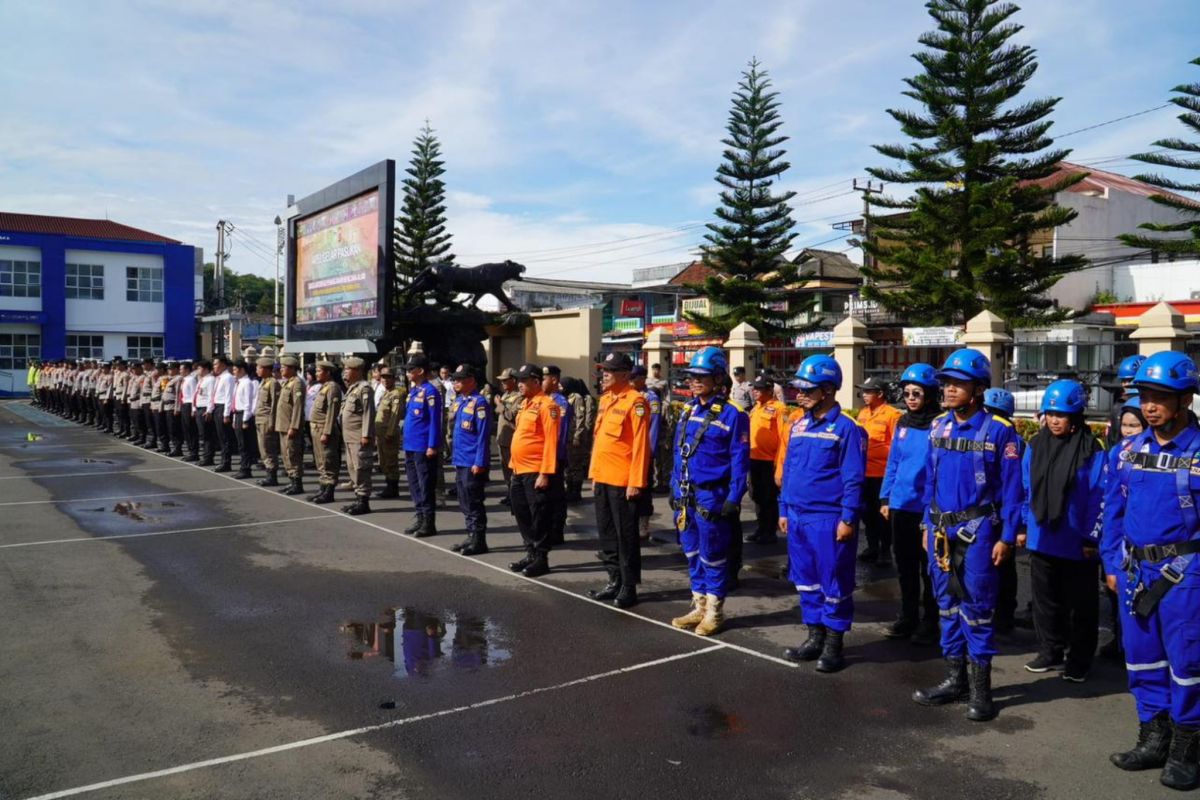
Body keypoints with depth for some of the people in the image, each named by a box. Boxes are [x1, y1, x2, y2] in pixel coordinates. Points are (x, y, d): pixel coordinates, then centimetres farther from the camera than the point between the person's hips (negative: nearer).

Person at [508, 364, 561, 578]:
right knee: (522, 514, 15)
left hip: (536, 472, -9)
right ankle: (531, 554, 26)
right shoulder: (525, 404, 14)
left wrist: (545, 473, -21)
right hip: (519, 471, 9)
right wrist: (514, 467, 18)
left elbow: (551, 442, -18)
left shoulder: (547, 405, -14)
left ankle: (541, 559, 8)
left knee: (539, 517, -1)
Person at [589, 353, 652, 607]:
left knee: (625, 535, 1)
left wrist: (636, 482, -19)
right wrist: (594, 473, 17)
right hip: (602, 479, 8)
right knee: (606, 533, 14)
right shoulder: (605, 399, 13)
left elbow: (641, 444, -16)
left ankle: (629, 588, 11)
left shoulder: (635, 401, -13)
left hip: (623, 481, -8)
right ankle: (615, 581, 26)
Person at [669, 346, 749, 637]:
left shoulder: (732, 414, -11)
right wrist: (675, 487, 12)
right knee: (692, 552, 15)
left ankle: (714, 611, 18)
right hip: (685, 494, 7)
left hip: (711, 495, -6)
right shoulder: (687, 410, 8)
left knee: (712, 555, 4)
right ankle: (699, 606, 28)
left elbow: (739, 460, -11)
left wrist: (733, 499, -14)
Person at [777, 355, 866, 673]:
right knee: (806, 581, 15)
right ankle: (815, 637, 28)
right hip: (798, 517, 7)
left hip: (829, 520, -7)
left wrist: (848, 518, -15)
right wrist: (784, 510, 14)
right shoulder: (798, 426, 10)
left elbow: (853, 479, -12)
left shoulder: (846, 428, -10)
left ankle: (833, 645, 16)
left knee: (834, 584, 4)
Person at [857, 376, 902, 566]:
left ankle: (885, 551, 13)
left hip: (882, 473, -7)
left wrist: (878, 447, -21)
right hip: (863, 472, 7)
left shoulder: (892, 414, -10)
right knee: (867, 511, 14)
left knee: (882, 513, 2)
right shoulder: (862, 413, 11)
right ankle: (872, 547, 26)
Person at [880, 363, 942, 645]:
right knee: (905, 565, 16)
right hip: (900, 505, 6)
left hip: (928, 508, -6)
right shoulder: (903, 423, 8)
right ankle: (907, 618, 29)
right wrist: (885, 498, 9)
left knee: (928, 568, 6)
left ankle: (929, 624, 18)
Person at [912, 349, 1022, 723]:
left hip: (977, 530, -6)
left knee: (976, 608, 1)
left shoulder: (998, 431, -10)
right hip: (941, 528, 6)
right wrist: (928, 524, 12)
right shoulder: (939, 426, 6)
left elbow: (1011, 488, -9)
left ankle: (980, 688, 14)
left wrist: (1007, 538, -11)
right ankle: (955, 678, 26)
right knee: (948, 605, 13)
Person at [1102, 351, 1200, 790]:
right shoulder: (1129, 450, 6)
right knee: (1142, 655, 13)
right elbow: (1113, 511, 11)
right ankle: (1153, 738, 27)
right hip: (1136, 569, 5)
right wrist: (1112, 564, 9)